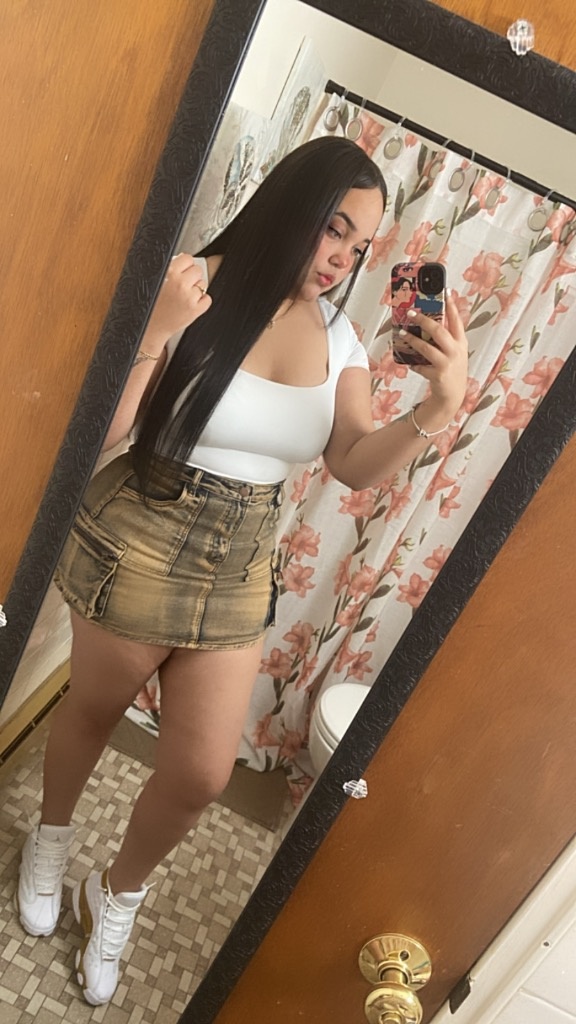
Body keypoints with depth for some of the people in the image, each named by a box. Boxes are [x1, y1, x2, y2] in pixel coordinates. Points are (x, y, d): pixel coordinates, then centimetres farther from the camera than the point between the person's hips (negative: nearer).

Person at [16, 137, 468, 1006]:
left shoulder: (337, 336, 2)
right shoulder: (196, 286, -14)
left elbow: (357, 466, -4)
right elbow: (102, 432, -16)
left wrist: (441, 406, -17)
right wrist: (159, 332, -29)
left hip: (240, 571, 4)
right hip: (138, 543, -3)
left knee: (202, 774, 7)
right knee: (93, 711, 20)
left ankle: (118, 897, 41)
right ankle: (51, 840, 55)